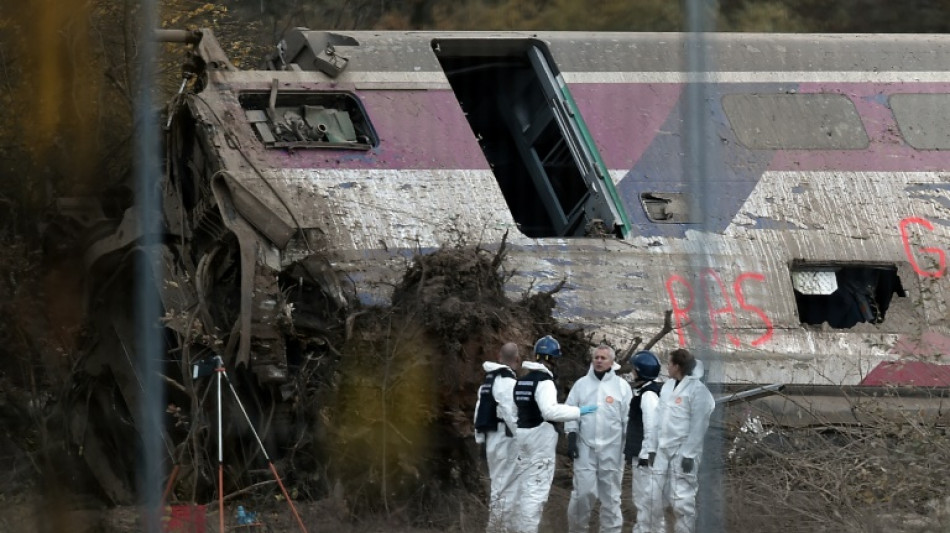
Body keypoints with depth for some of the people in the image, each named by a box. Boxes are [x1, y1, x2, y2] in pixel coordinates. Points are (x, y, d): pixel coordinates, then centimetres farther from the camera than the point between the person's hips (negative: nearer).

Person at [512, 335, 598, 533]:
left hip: (522, 435, 9)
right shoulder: (544, 381, -16)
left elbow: (515, 410, 17)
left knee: (525, 488, 16)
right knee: (537, 491, -7)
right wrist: (579, 411, -24)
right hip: (541, 437, -9)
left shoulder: (521, 381, 12)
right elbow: (550, 411, -29)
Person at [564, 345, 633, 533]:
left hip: (612, 449, 0)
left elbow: (628, 417, 2)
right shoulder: (581, 384, 5)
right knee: (584, 491, -4)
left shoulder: (621, 386, 2)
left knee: (611, 494, 5)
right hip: (585, 447, 0)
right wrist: (571, 438, -2)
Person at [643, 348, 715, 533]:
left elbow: (698, 425, -13)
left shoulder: (697, 390, -10)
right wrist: (652, 447, 11)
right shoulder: (667, 387, 13)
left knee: (682, 498, -8)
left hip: (683, 451, -7)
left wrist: (689, 455, -17)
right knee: (654, 493, 7)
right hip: (664, 450, 7)